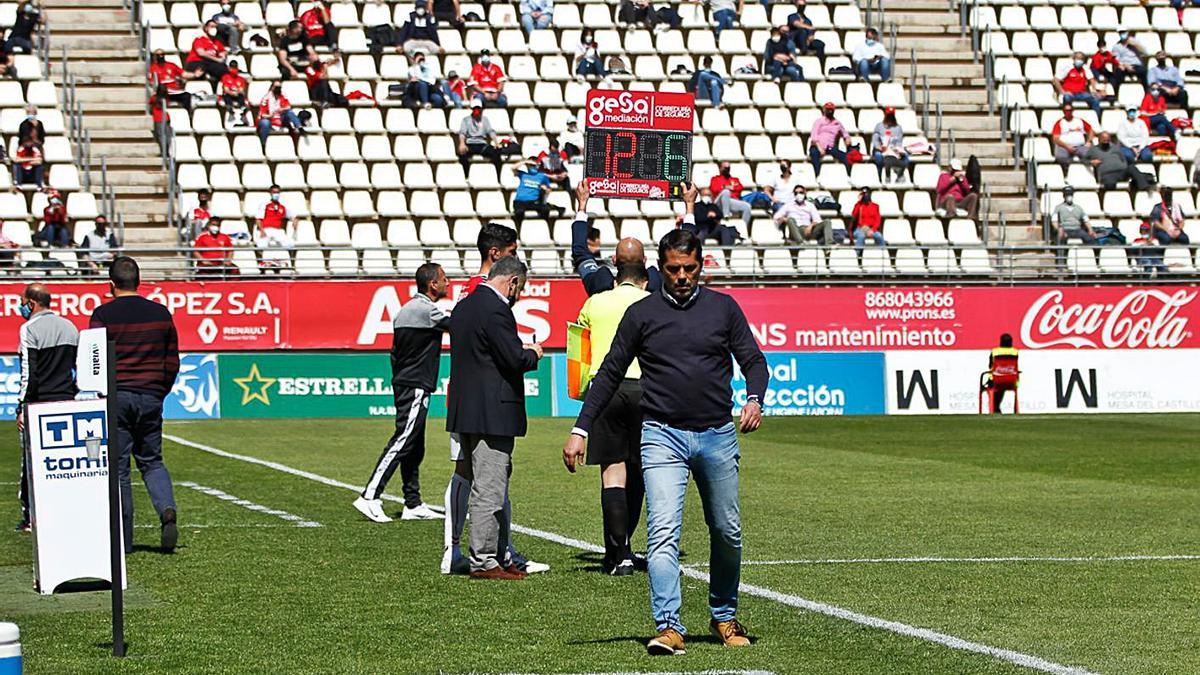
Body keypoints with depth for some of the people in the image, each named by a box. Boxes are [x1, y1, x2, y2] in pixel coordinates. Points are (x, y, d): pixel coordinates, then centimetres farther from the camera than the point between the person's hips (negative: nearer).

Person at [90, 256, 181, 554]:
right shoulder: (160, 313, 6)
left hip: (115, 396, -3)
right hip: (151, 398, 3)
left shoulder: (103, 314, -5)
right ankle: (167, 511, -11)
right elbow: (172, 361, 10)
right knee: (151, 462, 16)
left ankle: (124, 540, 5)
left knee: (118, 468, 3)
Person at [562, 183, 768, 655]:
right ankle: (668, 627, -19)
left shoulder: (724, 308, 6)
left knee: (727, 534, 10)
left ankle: (724, 617, 28)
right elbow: (610, 374, 7)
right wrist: (580, 430, 0)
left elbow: (754, 361, 5)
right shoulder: (641, 314, 5)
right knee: (663, 533, -14)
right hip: (662, 437, -1)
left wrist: (754, 399, -17)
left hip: (718, 435, 2)